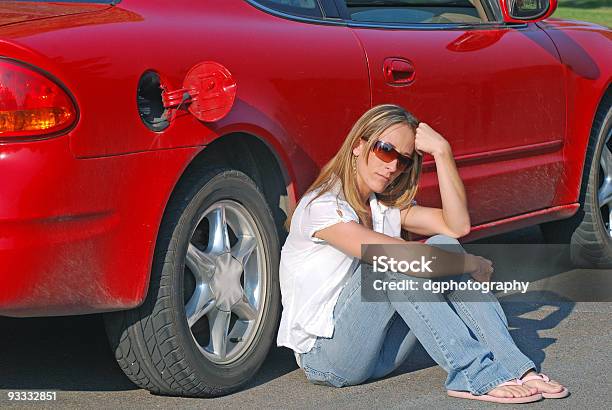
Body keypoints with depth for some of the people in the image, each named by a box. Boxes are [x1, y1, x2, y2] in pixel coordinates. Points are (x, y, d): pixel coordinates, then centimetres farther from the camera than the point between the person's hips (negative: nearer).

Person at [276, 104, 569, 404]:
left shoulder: (387, 205, 10)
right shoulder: (322, 205, -16)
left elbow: (456, 226, -7)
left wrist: (442, 151, -12)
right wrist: (472, 264, -17)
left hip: (378, 353, 7)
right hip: (324, 356, -7)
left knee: (442, 246, -11)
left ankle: (511, 367, -21)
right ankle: (474, 376, -28)